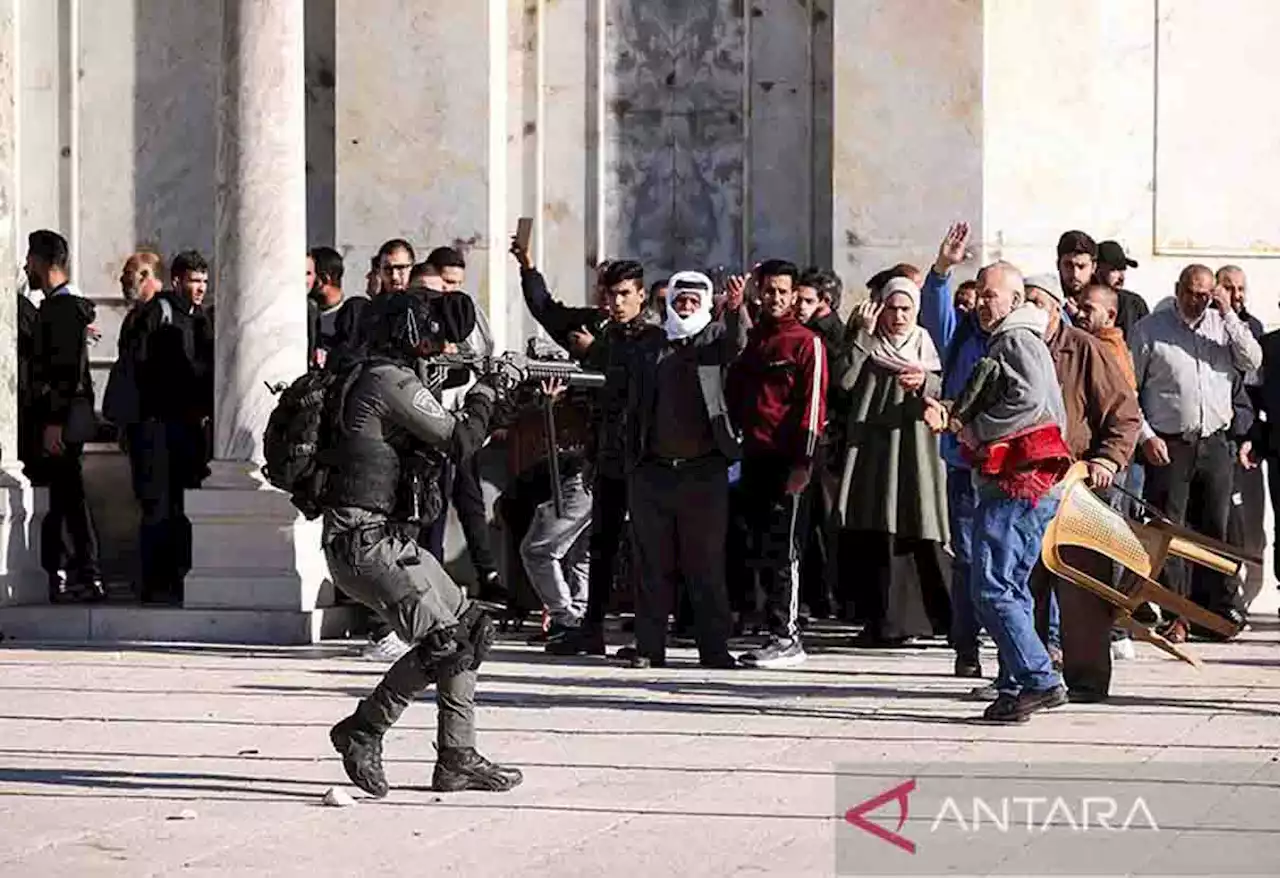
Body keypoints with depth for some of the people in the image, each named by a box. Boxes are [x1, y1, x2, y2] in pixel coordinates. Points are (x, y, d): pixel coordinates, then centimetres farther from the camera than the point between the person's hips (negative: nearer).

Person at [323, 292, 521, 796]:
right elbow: (458, 440, -14)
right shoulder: (391, 382, -14)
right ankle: (362, 732, -3)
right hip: (365, 542, -10)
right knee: (443, 642, -15)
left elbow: (434, 446, 22)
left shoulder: (375, 377, 17)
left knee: (470, 629, 10)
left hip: (391, 540, 10)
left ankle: (458, 759, 13)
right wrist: (487, 390, 1)